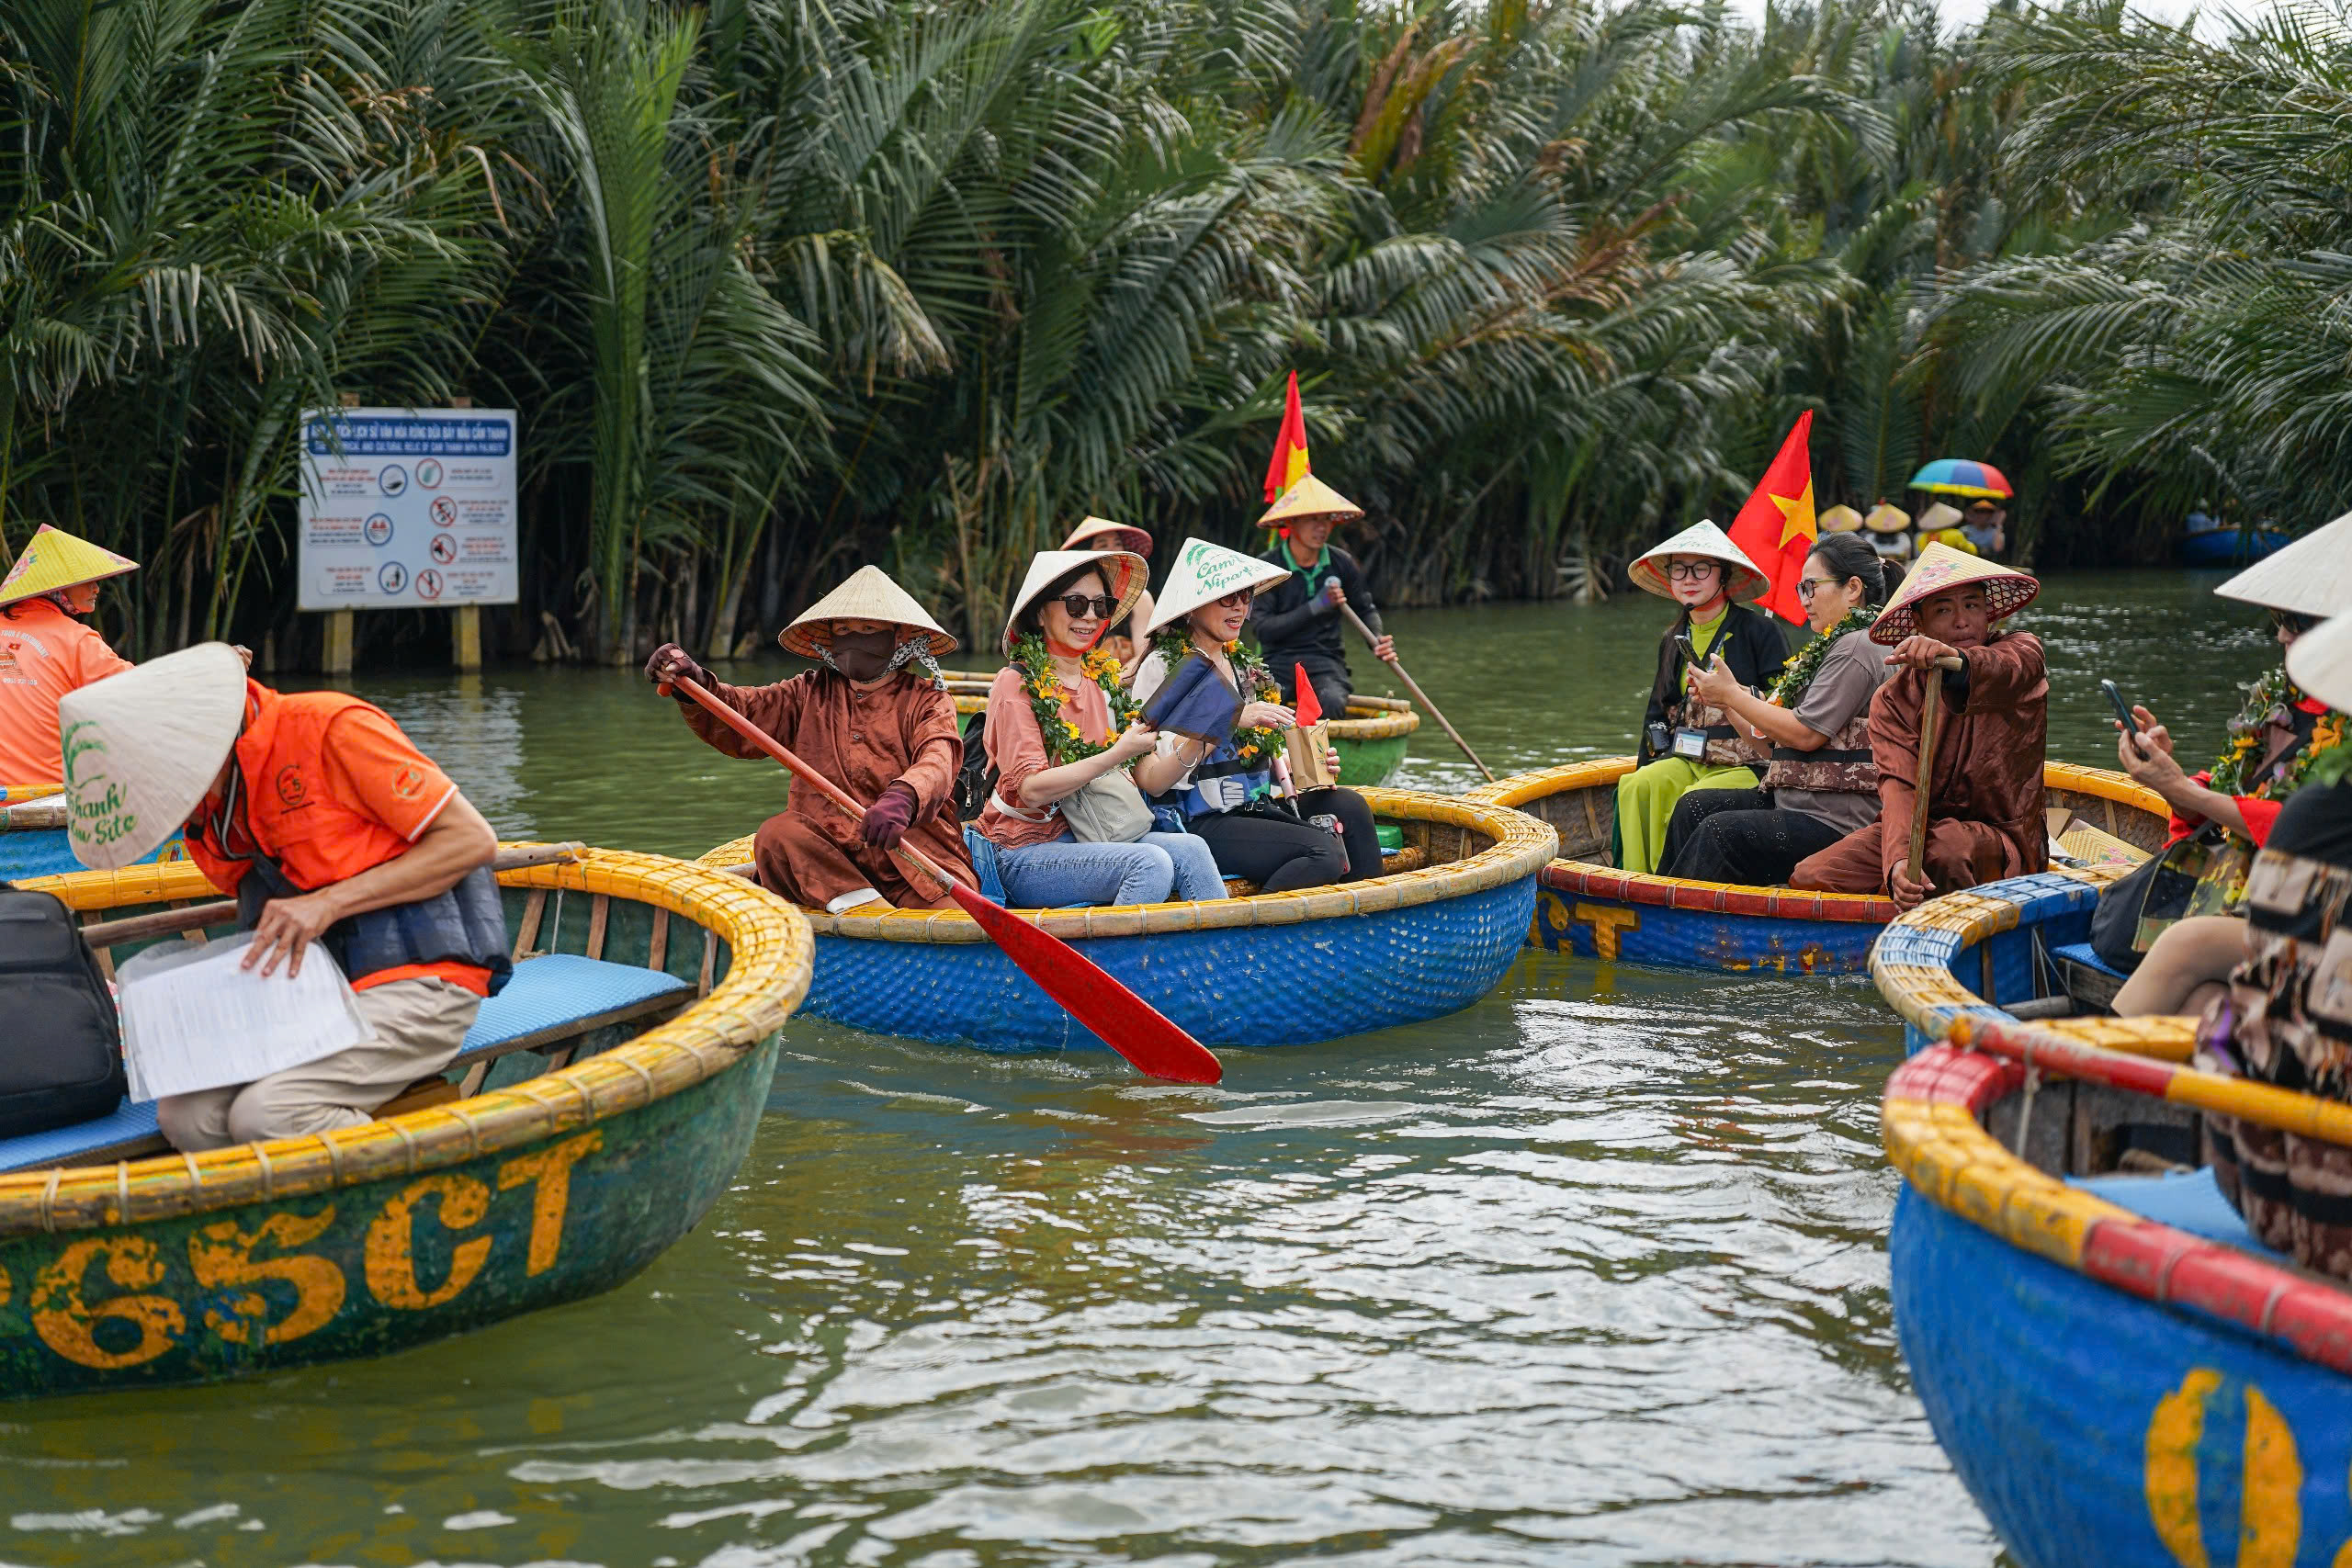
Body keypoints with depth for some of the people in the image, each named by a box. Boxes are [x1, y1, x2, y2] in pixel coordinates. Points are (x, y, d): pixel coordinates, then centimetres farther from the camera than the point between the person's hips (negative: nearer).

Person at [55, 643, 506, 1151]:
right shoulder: (208, 806, 9)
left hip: (416, 979, -7)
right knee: (187, 1114, -17)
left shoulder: (332, 729, -14)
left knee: (264, 1114, -28)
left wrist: (330, 903, -18)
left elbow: (473, 839, -13)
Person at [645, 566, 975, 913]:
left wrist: (903, 798, -41)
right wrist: (695, 685, -16)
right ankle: (872, 912, -38)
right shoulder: (812, 694, 18)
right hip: (825, 856, 4)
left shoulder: (928, 700, 5)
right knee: (777, 835, -30)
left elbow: (937, 762, -16)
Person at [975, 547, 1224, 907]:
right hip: (1025, 852, -6)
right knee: (1151, 863, -29)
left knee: (1191, 850, -20)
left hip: (1087, 841, 6)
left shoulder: (1106, 678, 12)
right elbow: (1031, 789, -18)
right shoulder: (1015, 683, -7)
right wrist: (1116, 755, -23)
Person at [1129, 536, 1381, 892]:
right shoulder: (1163, 667, -3)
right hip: (1202, 823, -7)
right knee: (1324, 852, -28)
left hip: (1262, 809, 7)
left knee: (1348, 805, -20)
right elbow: (1150, 782, -14)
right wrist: (1228, 722, -21)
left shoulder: (1244, 666, 20)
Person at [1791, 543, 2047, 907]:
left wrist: (1956, 660, -54)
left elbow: (2005, 672, -29)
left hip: (2001, 834, -2)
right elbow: (1899, 786, -17)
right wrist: (1898, 860, -39)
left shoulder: (2022, 651, -1)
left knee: (1948, 847, -37)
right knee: (1809, 877, -21)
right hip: (1916, 828, 2)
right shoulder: (1892, 700, 0)